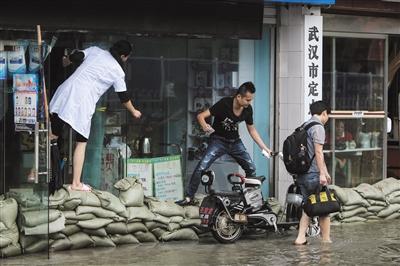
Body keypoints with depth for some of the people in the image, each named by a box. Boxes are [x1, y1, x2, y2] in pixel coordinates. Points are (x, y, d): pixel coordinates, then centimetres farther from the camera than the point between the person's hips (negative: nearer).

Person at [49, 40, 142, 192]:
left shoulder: (95, 50, 15)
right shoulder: (118, 71, 8)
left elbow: (75, 57, 7)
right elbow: (123, 97, 14)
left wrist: (64, 62, 30)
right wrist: (134, 112, 32)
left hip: (66, 90, 4)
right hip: (83, 101, -4)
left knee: (53, 134, 9)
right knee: (81, 143, 7)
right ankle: (76, 184, 6)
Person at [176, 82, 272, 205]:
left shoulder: (248, 109, -9)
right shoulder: (224, 104, -24)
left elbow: (252, 130, 7)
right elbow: (200, 116, -24)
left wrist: (264, 148, 4)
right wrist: (204, 126, -46)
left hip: (235, 141, 5)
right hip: (219, 140, -5)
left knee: (251, 168, 2)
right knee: (201, 167, -19)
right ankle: (188, 198, -12)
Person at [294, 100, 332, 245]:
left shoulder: (304, 126, 19)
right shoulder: (318, 127, -10)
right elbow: (318, 152, -18)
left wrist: (324, 171, 30)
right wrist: (322, 173, -20)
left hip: (302, 174, 9)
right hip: (314, 174, -9)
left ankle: (301, 238, 5)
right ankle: (326, 240, 6)